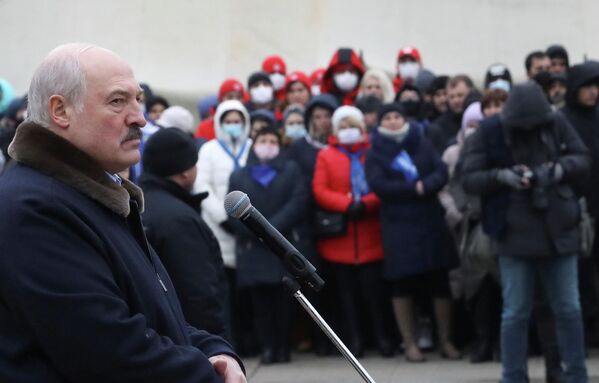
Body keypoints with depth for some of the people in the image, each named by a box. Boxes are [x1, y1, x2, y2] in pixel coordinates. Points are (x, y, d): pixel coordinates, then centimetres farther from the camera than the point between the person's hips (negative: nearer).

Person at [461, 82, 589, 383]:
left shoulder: (557, 124, -1)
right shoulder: (488, 133, -6)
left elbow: (583, 158, 6)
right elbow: (469, 179, -5)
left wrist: (561, 168, -15)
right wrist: (501, 175, -23)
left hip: (558, 230, 2)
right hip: (515, 234, -2)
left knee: (569, 309, 9)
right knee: (515, 313, 3)